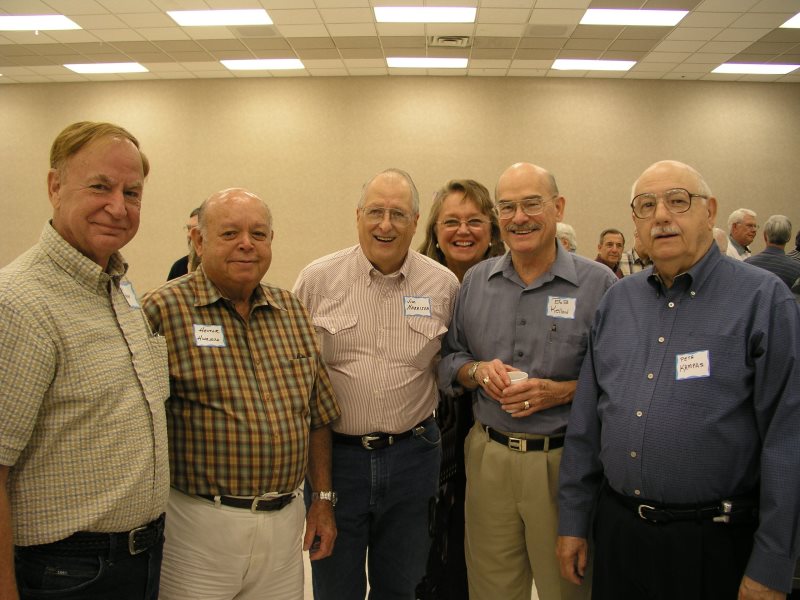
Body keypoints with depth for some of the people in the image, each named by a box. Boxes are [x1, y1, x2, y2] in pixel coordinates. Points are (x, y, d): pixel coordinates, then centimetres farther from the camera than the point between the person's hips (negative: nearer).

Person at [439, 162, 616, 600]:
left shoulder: (599, 283, -7)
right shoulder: (476, 280, 5)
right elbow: (448, 359, 11)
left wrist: (560, 391, -19)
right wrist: (478, 371, -10)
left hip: (566, 460, -3)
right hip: (488, 456, 3)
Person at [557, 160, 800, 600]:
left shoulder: (763, 299, -9)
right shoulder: (617, 300, 5)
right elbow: (585, 420, 7)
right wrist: (573, 520, 8)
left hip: (712, 542, -4)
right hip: (615, 527, 5)